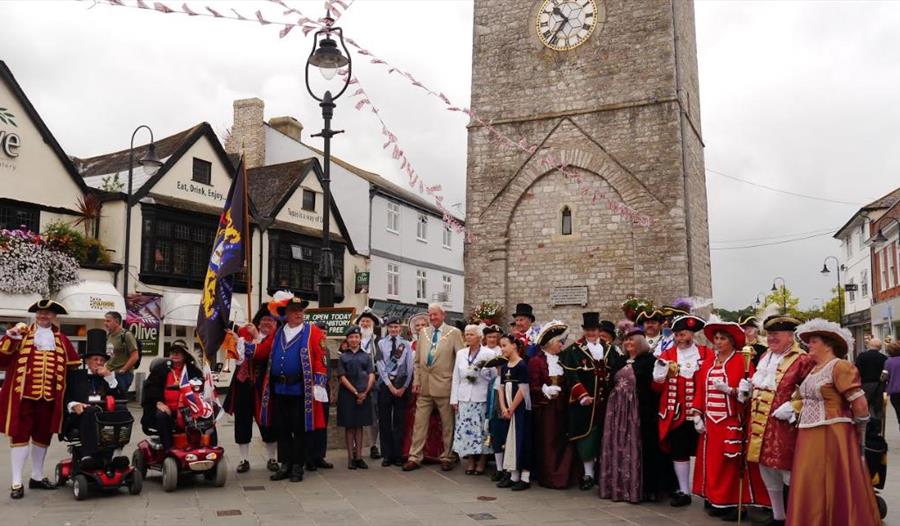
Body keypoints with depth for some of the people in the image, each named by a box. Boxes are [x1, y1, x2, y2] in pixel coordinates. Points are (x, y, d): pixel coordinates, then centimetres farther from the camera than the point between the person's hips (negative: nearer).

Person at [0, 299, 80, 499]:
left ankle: (37, 477, 28)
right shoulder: (22, 335, 2)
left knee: (43, 436, 13)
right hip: (23, 394, -3)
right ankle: (16, 482, 6)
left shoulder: (61, 340, 11)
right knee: (20, 436, -1)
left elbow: (74, 367, 15)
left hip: (49, 396, 3)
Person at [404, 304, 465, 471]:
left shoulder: (454, 333, -2)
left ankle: (446, 457, 19)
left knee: (447, 425, 7)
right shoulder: (423, 333, 11)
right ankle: (415, 457, 14)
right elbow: (417, 360, 14)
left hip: (444, 385, -4)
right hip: (424, 386, 4)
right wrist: (416, 380, 6)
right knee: (420, 423, 6)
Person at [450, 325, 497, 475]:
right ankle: (470, 460, 12)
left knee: (481, 428, -3)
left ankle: (481, 461, 9)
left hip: (482, 398, -3)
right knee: (465, 428, 1)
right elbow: (456, 377, 12)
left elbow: (493, 376, 1)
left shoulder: (488, 354, 0)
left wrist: (482, 369, -16)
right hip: (464, 398, 3)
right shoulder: (461, 353, 12)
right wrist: (454, 399, 8)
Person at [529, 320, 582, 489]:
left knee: (562, 442, 4)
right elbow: (533, 387, -11)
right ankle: (549, 478, 9)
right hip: (545, 409, -5)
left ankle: (563, 476, 14)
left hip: (561, 409, 5)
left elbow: (565, 384, 14)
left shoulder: (560, 361, 11)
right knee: (547, 442, -1)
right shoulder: (536, 361, -7)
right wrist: (545, 391, -26)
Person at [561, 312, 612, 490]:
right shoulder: (574, 350, -1)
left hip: (605, 402, 3)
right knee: (586, 437, -1)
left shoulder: (609, 350, 11)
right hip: (584, 402, -3)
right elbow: (571, 375, -8)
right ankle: (589, 474, 9)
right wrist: (583, 396, -16)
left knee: (604, 437, 7)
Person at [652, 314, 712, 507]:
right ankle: (684, 491, 17)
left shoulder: (706, 353, -1)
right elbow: (657, 387, 3)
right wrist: (660, 377, -17)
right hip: (675, 412, 1)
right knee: (679, 451, 6)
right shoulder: (667, 355, 4)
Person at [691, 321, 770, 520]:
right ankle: (715, 501, 19)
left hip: (732, 423, -5)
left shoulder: (743, 361, -5)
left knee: (733, 464, -2)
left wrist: (729, 390, -23)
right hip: (710, 423, 5)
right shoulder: (706, 364, 12)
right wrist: (697, 416, 5)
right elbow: (700, 392, 11)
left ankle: (736, 503, 8)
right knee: (712, 463, 9)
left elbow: (749, 392, -10)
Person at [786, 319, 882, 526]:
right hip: (809, 439, 8)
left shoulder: (840, 366, -10)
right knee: (812, 495, 12)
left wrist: (858, 433, -1)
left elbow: (860, 405, -13)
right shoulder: (813, 370, 15)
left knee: (832, 493, -1)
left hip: (831, 437, -8)